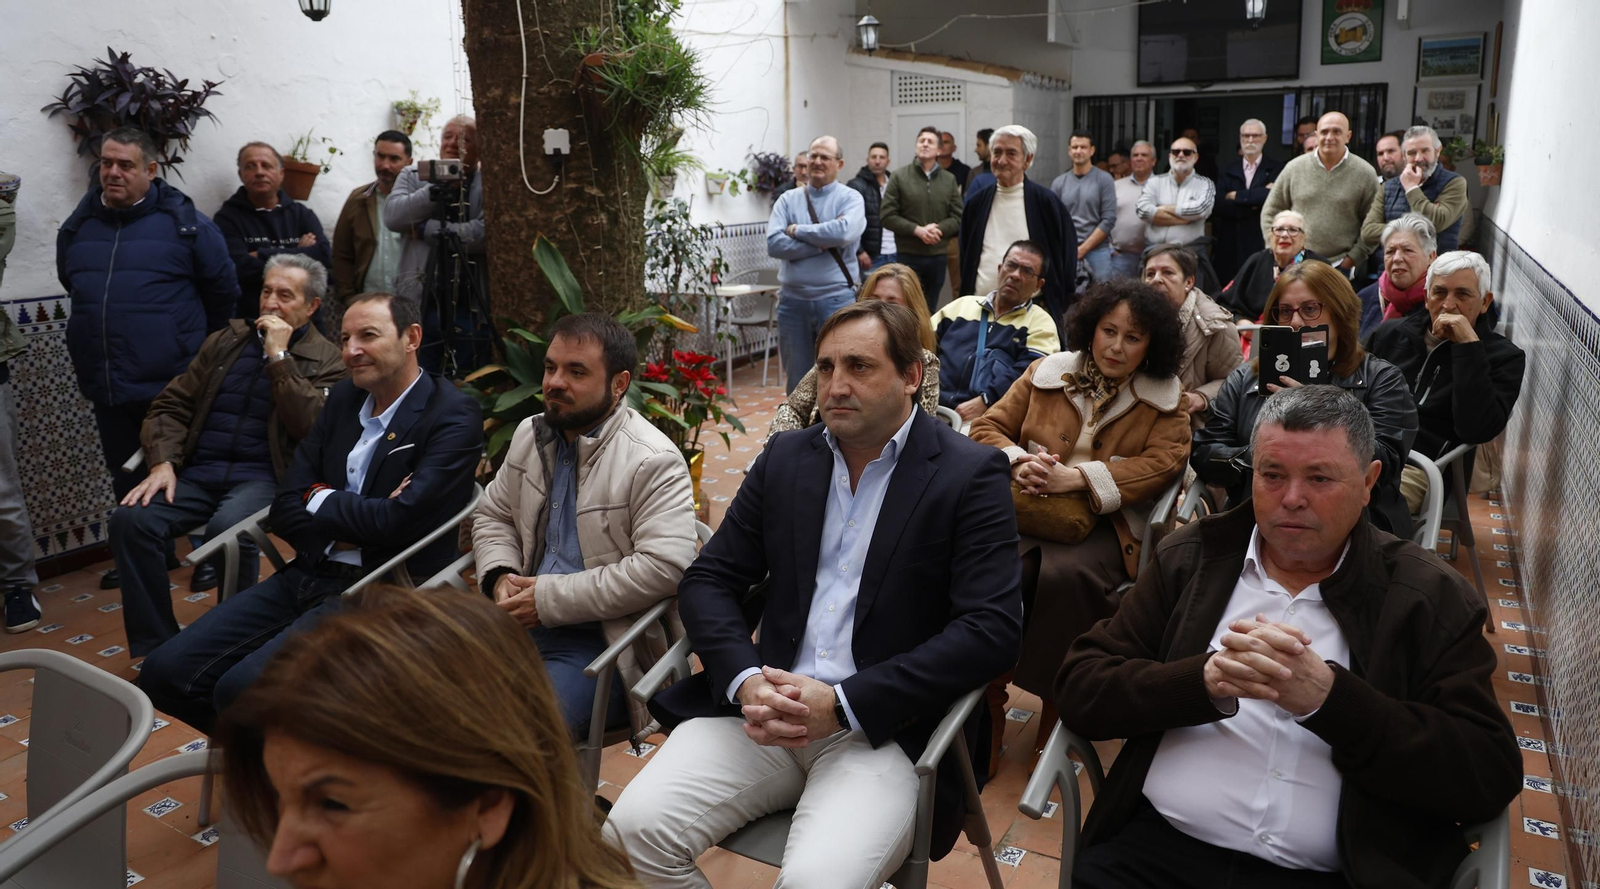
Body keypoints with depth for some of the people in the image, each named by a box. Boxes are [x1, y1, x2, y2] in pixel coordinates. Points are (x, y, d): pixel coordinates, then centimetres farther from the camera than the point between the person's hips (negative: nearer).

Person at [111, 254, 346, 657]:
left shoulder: (326, 360, 5)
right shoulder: (226, 341, 19)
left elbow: (309, 426, -12)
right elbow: (172, 405, 15)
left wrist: (279, 356, -10)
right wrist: (163, 463, -2)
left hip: (262, 476, -5)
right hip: (198, 472, 5)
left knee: (228, 529, -36)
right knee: (130, 520, -22)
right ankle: (156, 649, -10)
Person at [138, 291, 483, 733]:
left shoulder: (454, 415, -10)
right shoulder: (343, 397, 12)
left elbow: (396, 521, -21)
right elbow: (285, 509, 9)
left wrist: (321, 500, -4)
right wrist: (352, 522, -10)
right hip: (308, 576, 8)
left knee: (242, 689, -24)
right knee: (164, 673, -4)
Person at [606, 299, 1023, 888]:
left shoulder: (970, 474, -3)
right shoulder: (785, 457, 11)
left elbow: (992, 629, -12)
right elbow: (707, 581, 9)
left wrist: (843, 703, -18)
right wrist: (745, 681, -12)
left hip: (887, 729, -4)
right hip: (764, 710, 4)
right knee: (633, 828, -16)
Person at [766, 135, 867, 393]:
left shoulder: (850, 198, 1)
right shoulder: (787, 200, 7)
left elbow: (844, 232, -21)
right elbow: (774, 244, -7)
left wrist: (798, 231, -9)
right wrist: (823, 244, -12)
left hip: (835, 300, -3)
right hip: (792, 301, 3)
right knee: (797, 379, 12)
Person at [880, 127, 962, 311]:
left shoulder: (949, 180, 7)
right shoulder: (899, 177, -1)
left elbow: (958, 217, 5)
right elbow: (888, 216, -5)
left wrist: (938, 229, -15)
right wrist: (917, 230, -15)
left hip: (938, 255, 3)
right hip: (908, 255, -3)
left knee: (930, 309, 12)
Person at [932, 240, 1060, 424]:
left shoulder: (1040, 323, 11)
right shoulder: (962, 305, 23)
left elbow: (1027, 373, -5)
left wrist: (984, 402, -19)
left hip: (986, 416, -2)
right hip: (932, 407, 3)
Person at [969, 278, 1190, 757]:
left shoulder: (1167, 399, 13)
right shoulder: (1047, 373, 17)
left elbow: (1160, 464, -3)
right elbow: (987, 426, 17)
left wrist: (1075, 477, -16)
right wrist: (1017, 461, -7)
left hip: (1105, 522, -1)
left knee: (1065, 575, -35)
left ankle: (1055, 705, -17)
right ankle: (989, 698, -15)